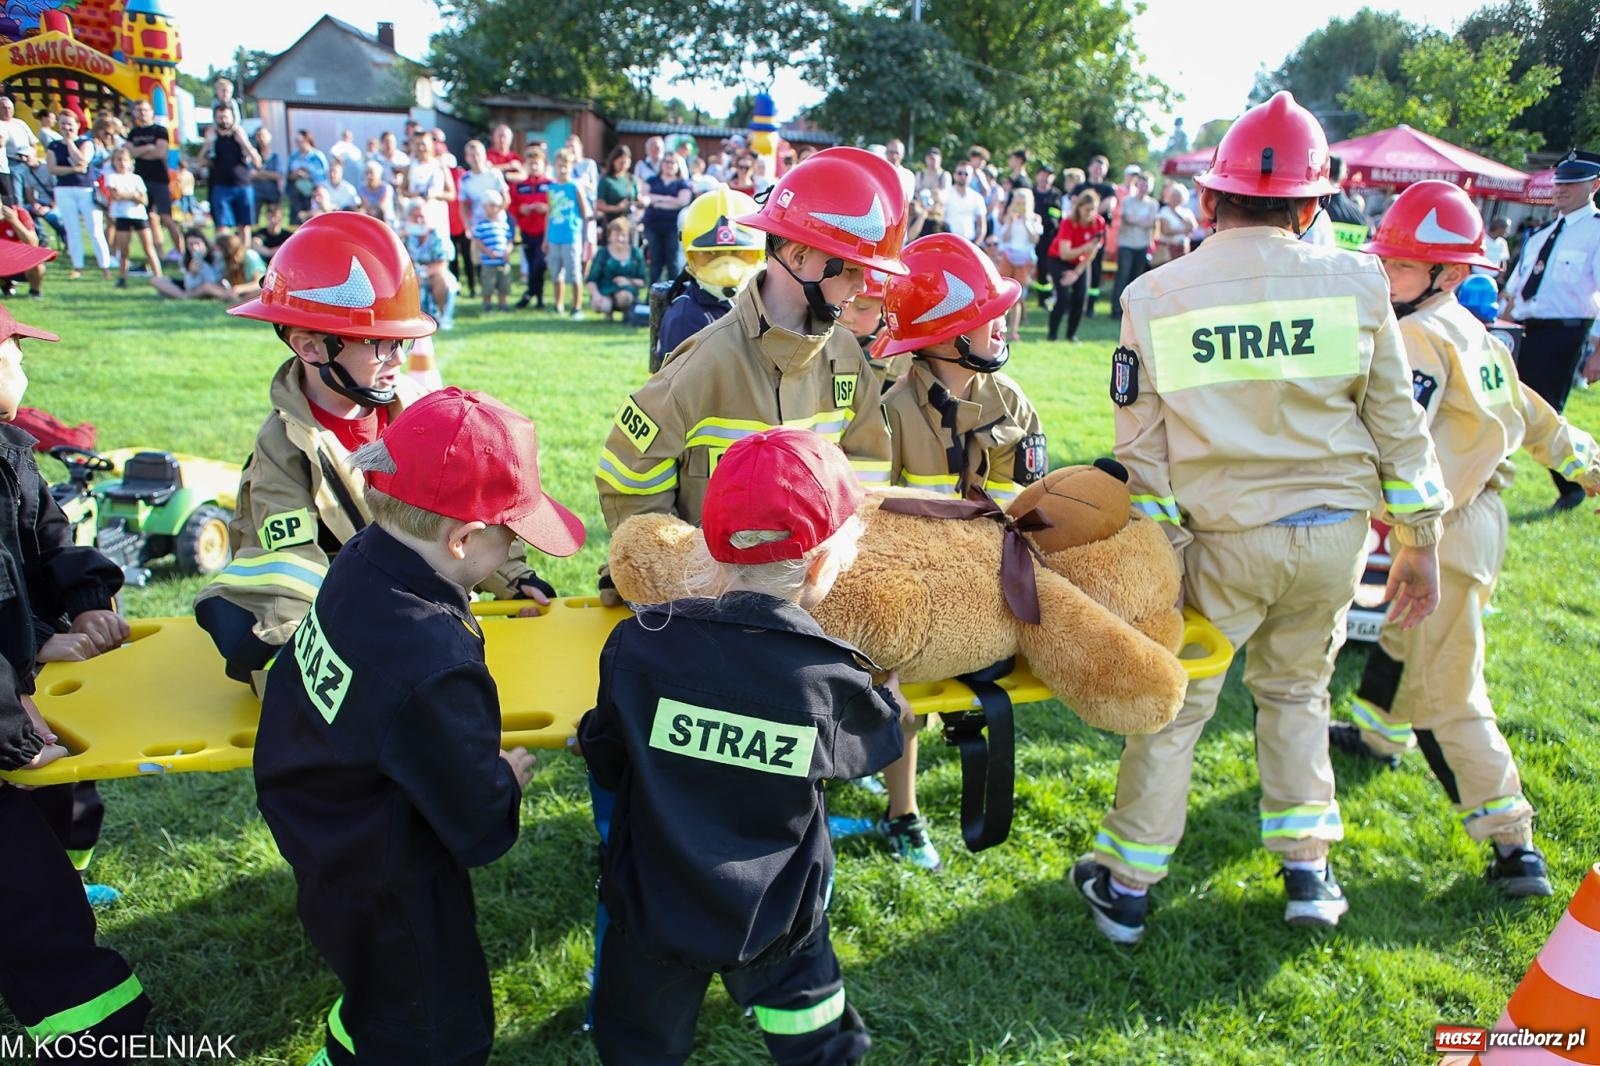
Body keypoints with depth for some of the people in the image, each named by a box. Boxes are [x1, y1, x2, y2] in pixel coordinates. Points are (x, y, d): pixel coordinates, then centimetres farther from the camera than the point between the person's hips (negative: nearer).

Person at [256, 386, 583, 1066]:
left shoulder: (360, 563, -14)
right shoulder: (438, 666, -39)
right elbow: (476, 815, -28)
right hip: (387, 896, -8)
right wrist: (509, 778, -5)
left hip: (326, 848, 9)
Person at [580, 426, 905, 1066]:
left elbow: (605, 763, -5)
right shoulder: (833, 676, -18)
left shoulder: (640, 643, -18)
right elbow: (874, 742, 3)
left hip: (654, 910, 1)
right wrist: (885, 685, 22)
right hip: (777, 920, 0)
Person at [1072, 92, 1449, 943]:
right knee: (1294, 689, 22)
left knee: (1176, 705, 10)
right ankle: (1307, 871, 29)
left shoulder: (1154, 298, -5)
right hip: (1336, 531, 2)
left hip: (1225, 538, -2)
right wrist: (1418, 544, 11)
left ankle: (1126, 885, 20)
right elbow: (1398, 425, 2)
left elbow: (1139, 450, -4)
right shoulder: (1354, 283, -2)